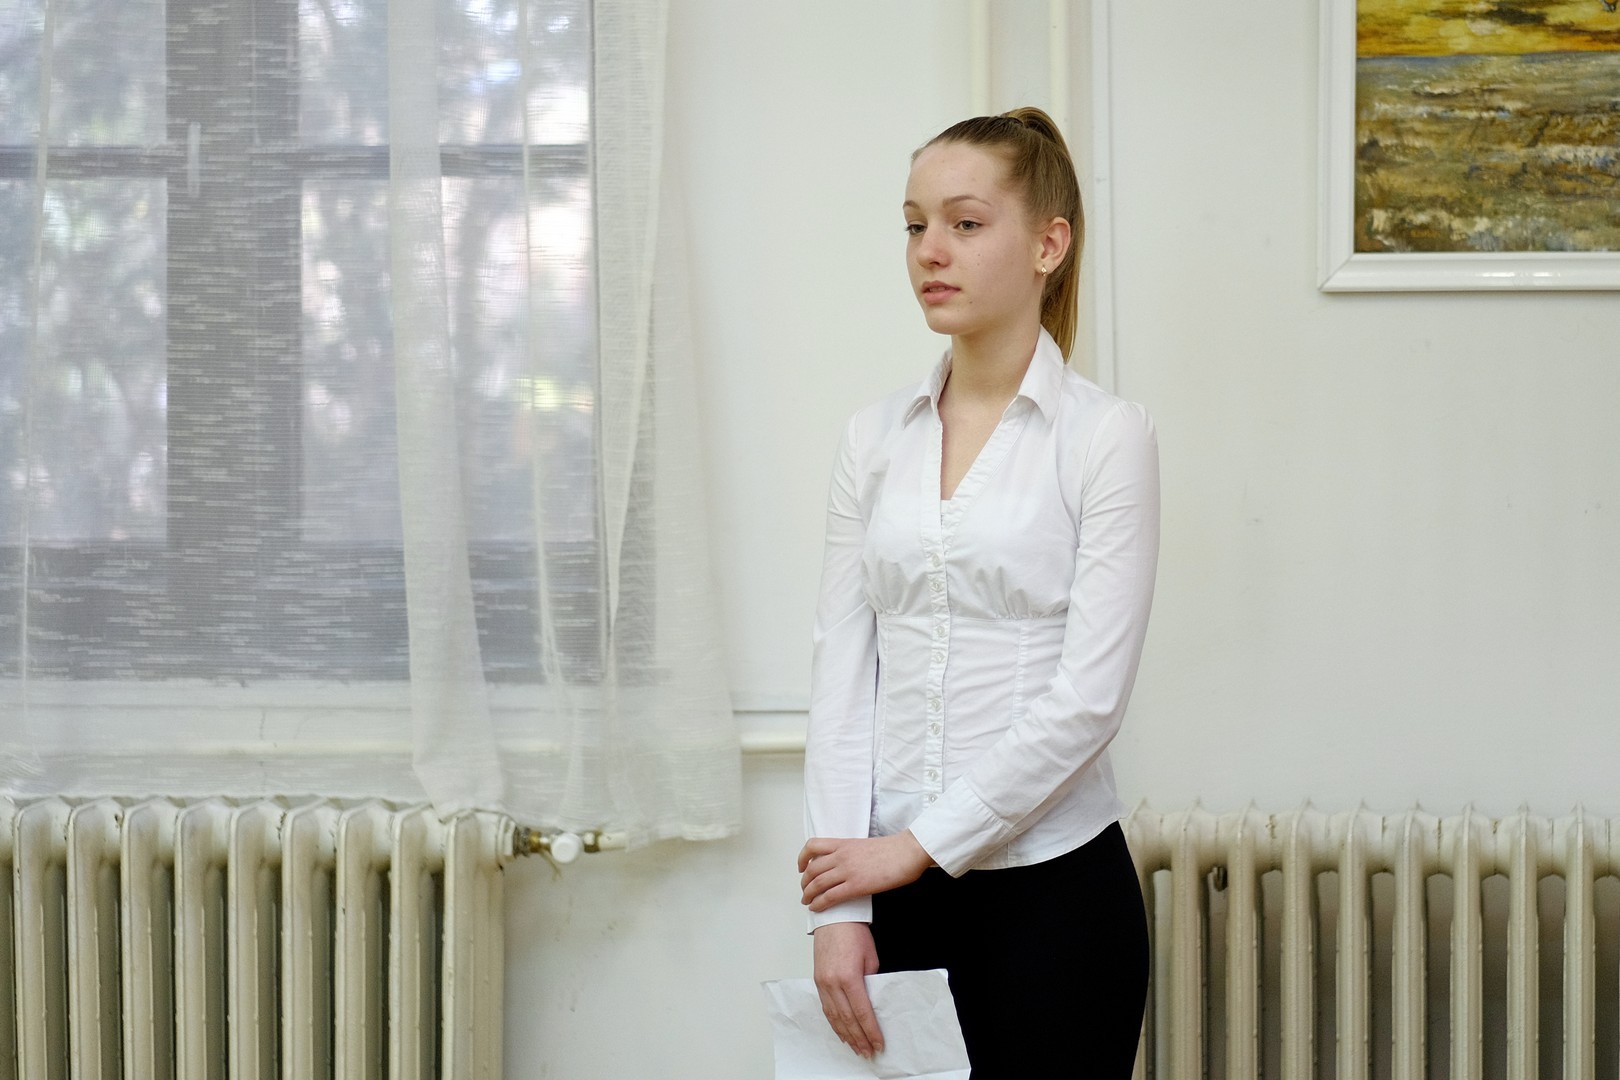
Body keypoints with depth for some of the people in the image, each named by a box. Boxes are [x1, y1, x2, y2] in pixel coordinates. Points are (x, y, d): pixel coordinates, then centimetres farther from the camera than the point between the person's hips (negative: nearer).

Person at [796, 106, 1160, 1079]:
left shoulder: (1107, 435, -7)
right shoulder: (876, 436, 7)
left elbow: (1089, 695, -14)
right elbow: (842, 671, 2)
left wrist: (919, 843, -14)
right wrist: (839, 907, -6)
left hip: (1051, 886, -4)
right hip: (896, 889, 4)